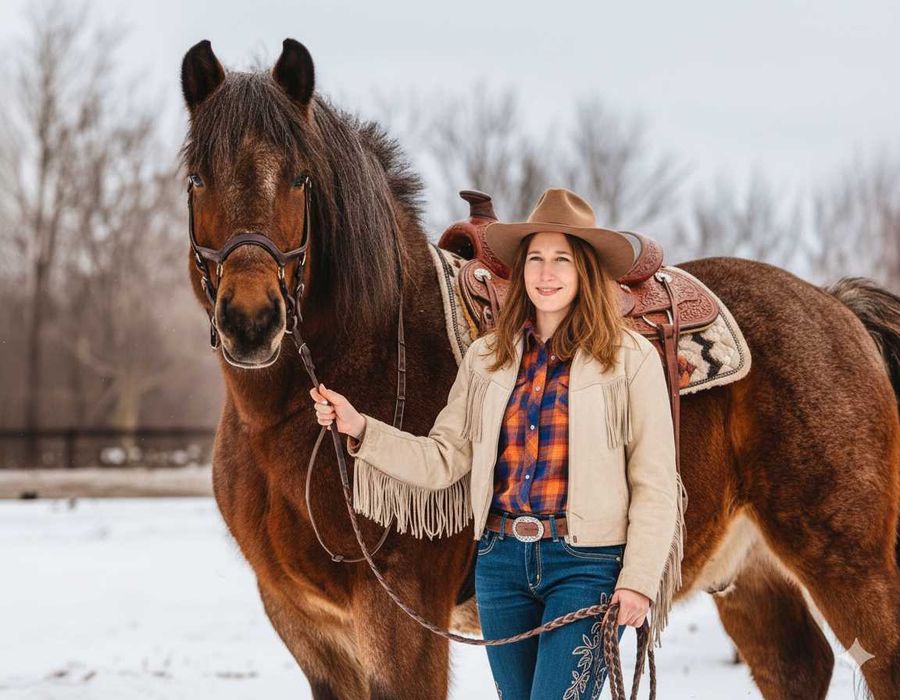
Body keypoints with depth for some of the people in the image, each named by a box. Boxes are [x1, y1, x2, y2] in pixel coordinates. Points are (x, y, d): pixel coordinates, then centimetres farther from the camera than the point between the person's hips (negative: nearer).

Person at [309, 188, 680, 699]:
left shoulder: (631, 358, -3)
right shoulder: (488, 358, 10)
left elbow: (654, 482, -4)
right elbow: (444, 460, 6)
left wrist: (639, 580, -11)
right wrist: (358, 428, -4)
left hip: (586, 564, -5)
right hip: (501, 560, 5)